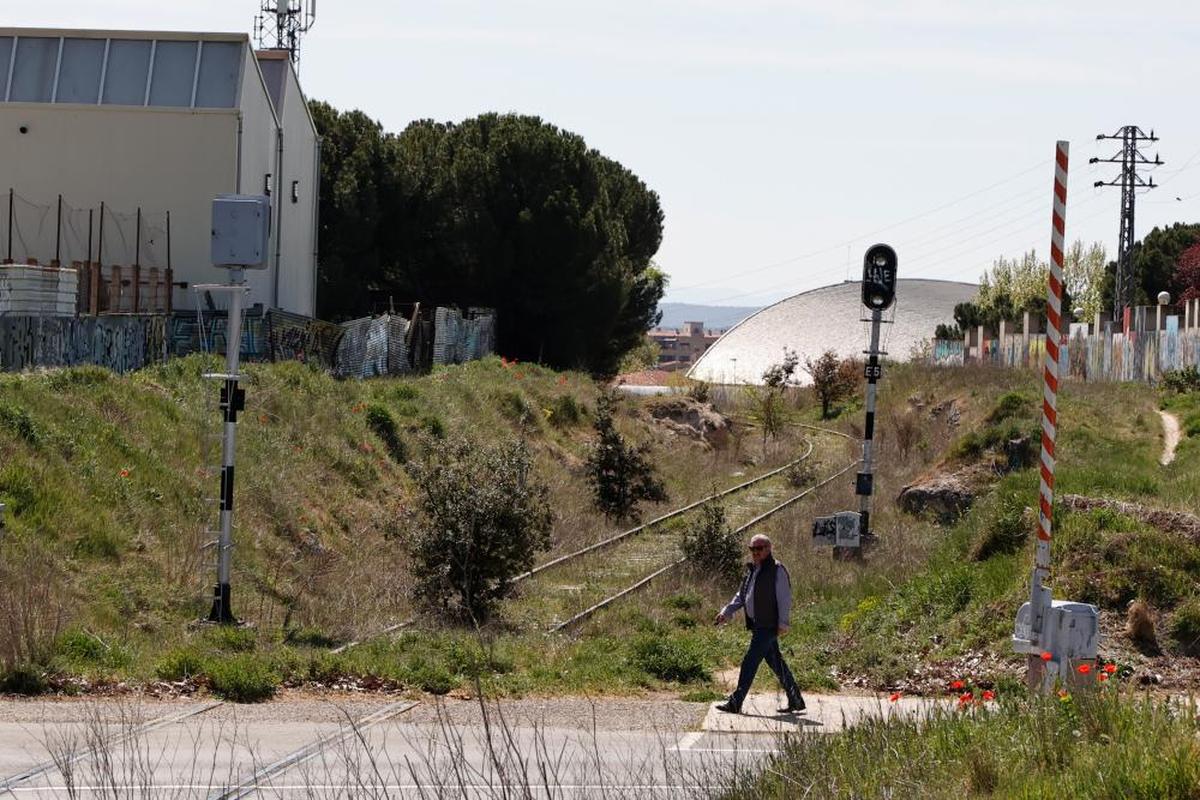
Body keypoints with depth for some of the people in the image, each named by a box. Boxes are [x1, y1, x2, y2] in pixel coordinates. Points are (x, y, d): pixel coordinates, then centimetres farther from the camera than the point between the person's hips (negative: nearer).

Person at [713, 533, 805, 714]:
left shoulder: (777, 570, -9)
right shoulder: (752, 570, 17)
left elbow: (785, 598, -13)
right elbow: (741, 596, 22)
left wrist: (783, 623, -19)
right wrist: (726, 613, 10)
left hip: (768, 626, -9)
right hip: (757, 625, 9)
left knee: (750, 662, -11)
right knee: (776, 663, 13)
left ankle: (735, 703, -11)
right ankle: (796, 701, 20)